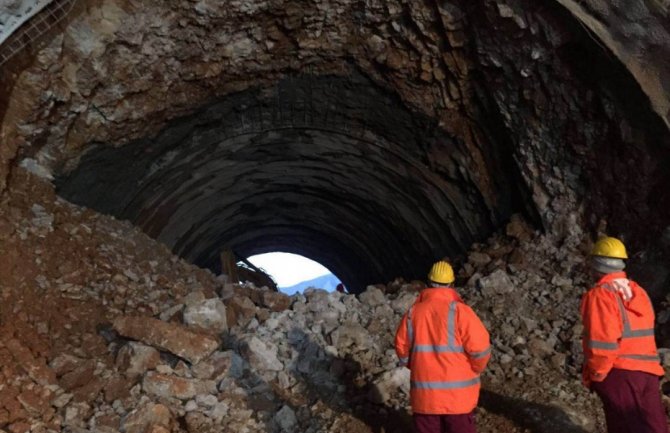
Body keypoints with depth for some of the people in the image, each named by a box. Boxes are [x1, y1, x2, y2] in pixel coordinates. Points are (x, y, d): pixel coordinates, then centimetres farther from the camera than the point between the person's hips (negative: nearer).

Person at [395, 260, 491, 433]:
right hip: (458, 392, -3)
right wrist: (476, 369, 3)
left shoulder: (413, 312, -1)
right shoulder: (459, 310, -12)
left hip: (424, 391, 3)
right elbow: (480, 347, -16)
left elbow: (402, 348, 6)